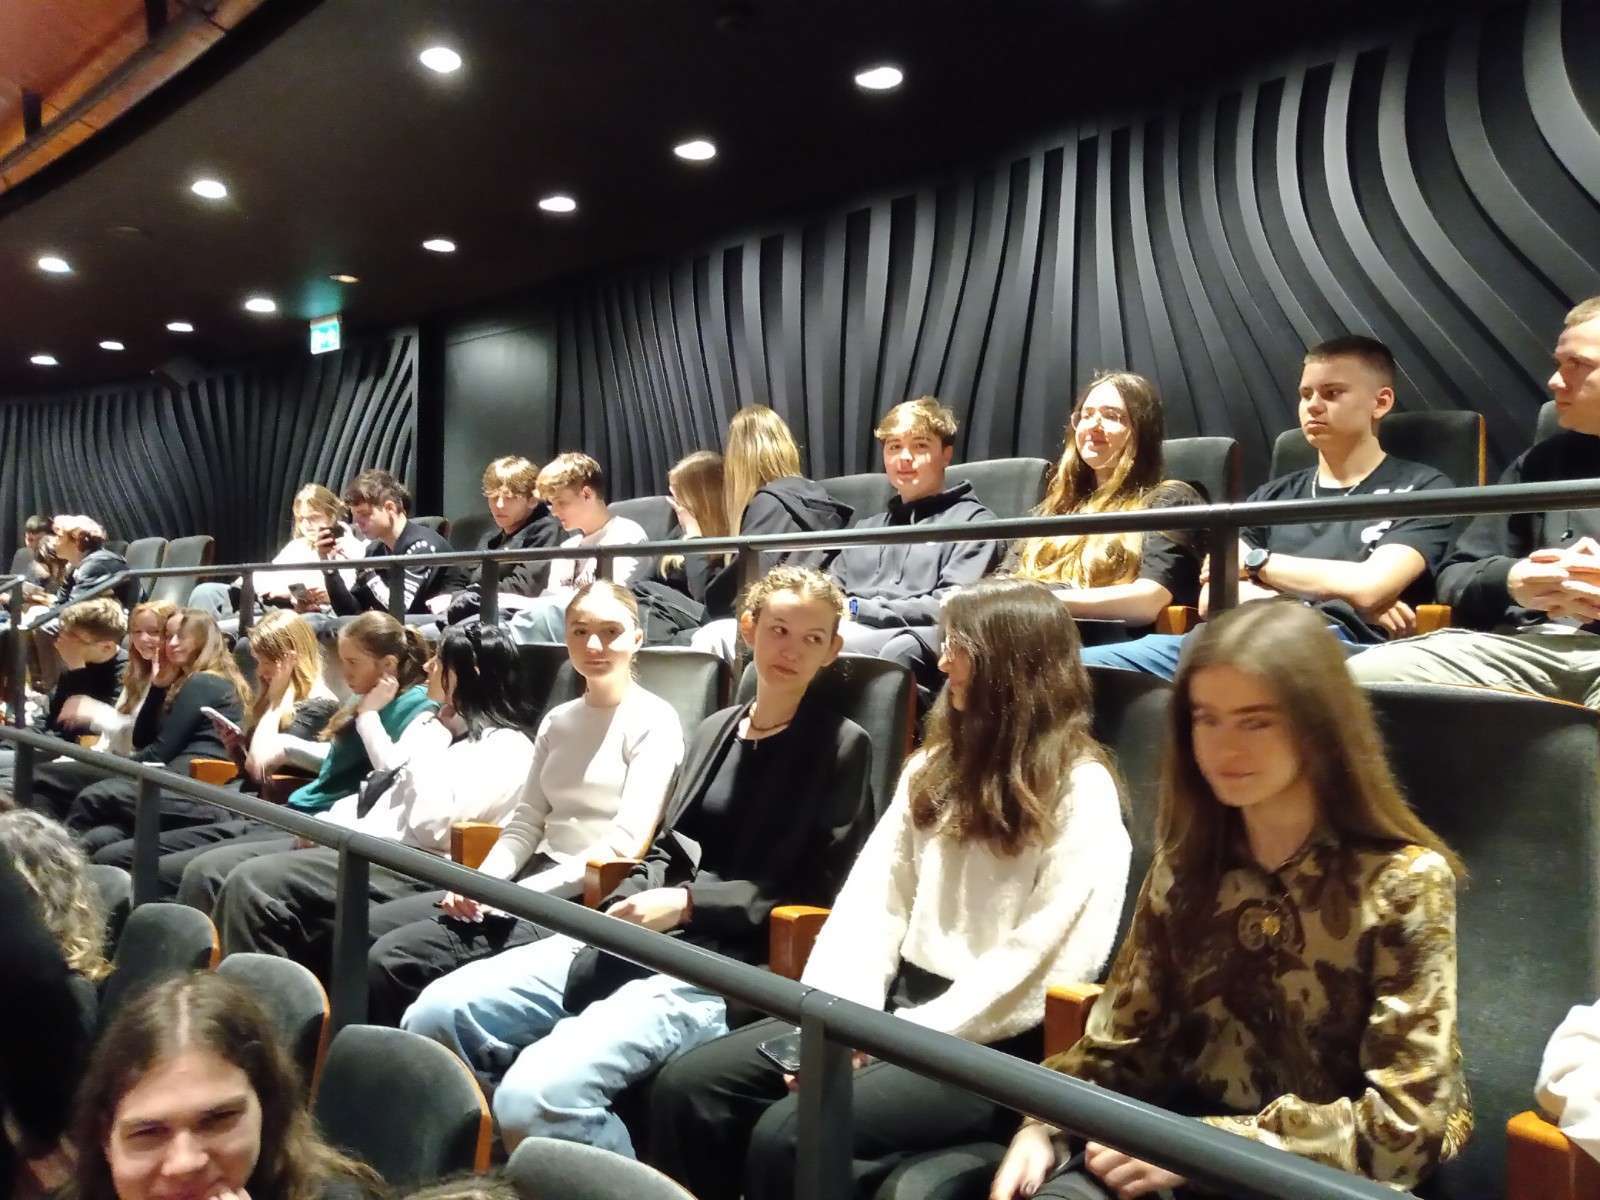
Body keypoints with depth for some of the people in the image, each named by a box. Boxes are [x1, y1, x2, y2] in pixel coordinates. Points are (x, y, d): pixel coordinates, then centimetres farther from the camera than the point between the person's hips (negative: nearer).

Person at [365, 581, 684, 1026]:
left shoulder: (654, 722, -7)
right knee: (370, 928, -2)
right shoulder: (557, 721, 15)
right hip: (537, 883, 8)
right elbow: (524, 824, 12)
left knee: (394, 959, -16)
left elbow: (625, 843, -16)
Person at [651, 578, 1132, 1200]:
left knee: (789, 1136, -27)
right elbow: (872, 897, 7)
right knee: (686, 1087, -10)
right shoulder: (935, 767, 15)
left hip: (991, 1044, -7)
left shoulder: (1081, 792, -8)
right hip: (898, 1001, 7)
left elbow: (1044, 963, -15)